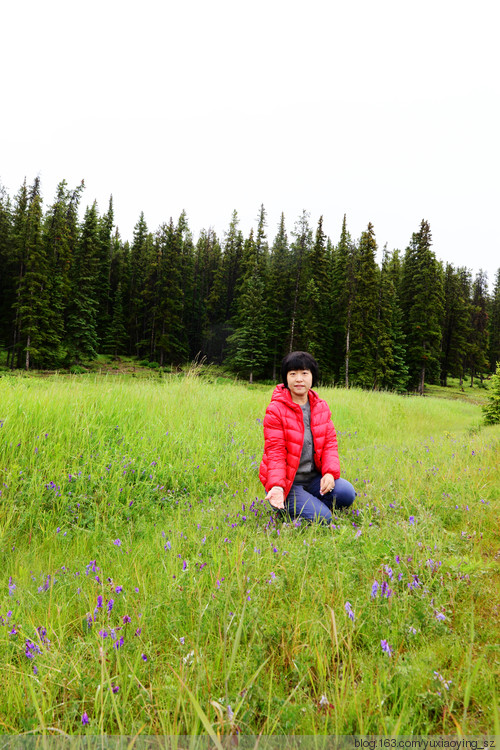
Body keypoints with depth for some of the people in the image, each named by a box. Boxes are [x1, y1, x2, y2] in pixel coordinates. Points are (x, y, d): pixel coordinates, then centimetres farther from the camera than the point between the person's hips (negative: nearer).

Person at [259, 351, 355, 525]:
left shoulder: (321, 407, 5)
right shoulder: (275, 410, -12)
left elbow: (330, 442, 4)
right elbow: (275, 452, -15)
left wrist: (330, 472, -15)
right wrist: (277, 486, -29)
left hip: (314, 477, 5)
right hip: (287, 482, -5)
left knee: (346, 493, -20)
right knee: (322, 518, -19)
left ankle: (311, 504, 4)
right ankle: (285, 506, 7)